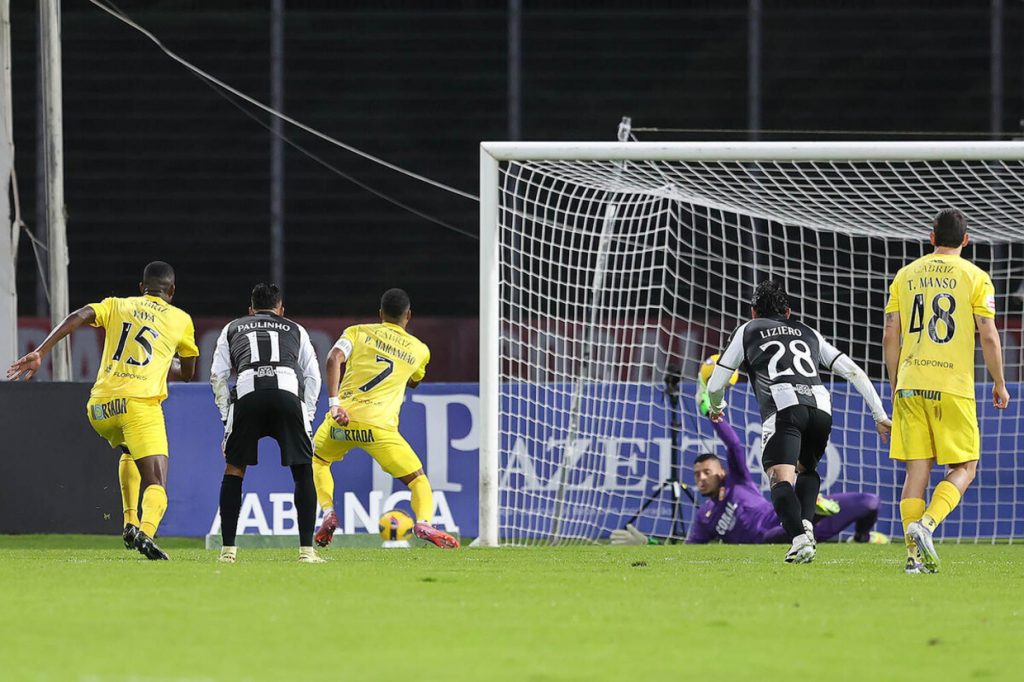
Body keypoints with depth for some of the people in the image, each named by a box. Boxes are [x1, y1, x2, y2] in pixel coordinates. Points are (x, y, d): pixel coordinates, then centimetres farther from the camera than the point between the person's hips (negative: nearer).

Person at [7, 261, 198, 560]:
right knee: (156, 484, -8)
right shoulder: (181, 320, 15)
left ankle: (130, 522, 20)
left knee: (129, 452, 34)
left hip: (100, 406, 4)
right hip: (140, 404, -4)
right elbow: (187, 373, 27)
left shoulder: (116, 306, 18)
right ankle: (146, 531, -40)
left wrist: (40, 353, -6)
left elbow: (77, 317, -1)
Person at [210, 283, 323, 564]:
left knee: (234, 470, 14)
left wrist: (226, 415, 23)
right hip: (288, 389, 0)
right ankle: (307, 549, 4)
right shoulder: (295, 330, 31)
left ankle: (228, 549, 8)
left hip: (247, 392, 0)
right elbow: (313, 375, 21)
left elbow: (217, 375, 20)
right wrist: (306, 416, 23)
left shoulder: (233, 328, 31)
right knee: (303, 472, 12)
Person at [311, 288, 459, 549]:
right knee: (418, 480, 10)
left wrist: (334, 403, -11)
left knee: (317, 460, 32)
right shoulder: (419, 350, 15)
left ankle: (328, 514, 12)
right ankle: (424, 523, -19)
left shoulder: (357, 332, 13)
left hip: (343, 420, 1)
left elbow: (334, 359, -6)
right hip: (380, 427, -1)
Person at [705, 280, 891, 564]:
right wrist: (880, 415, 27)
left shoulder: (747, 331, 27)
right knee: (806, 469, 26)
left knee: (781, 479, -13)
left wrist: (716, 408, 50)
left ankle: (799, 537, -37)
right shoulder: (809, 334, 34)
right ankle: (806, 525, 1)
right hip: (820, 407, 4)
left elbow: (715, 384, 28)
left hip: (783, 407, -4)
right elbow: (854, 372, 26)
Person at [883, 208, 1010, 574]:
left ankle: (916, 555, 1)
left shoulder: (906, 275, 10)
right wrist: (999, 384, 6)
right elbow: (988, 336, -5)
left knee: (917, 468, 6)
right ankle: (926, 524, -18)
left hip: (910, 385, 4)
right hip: (953, 387, -3)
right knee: (963, 468, 5)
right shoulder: (974, 277, 0)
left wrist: (895, 385, 18)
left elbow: (890, 334, 8)